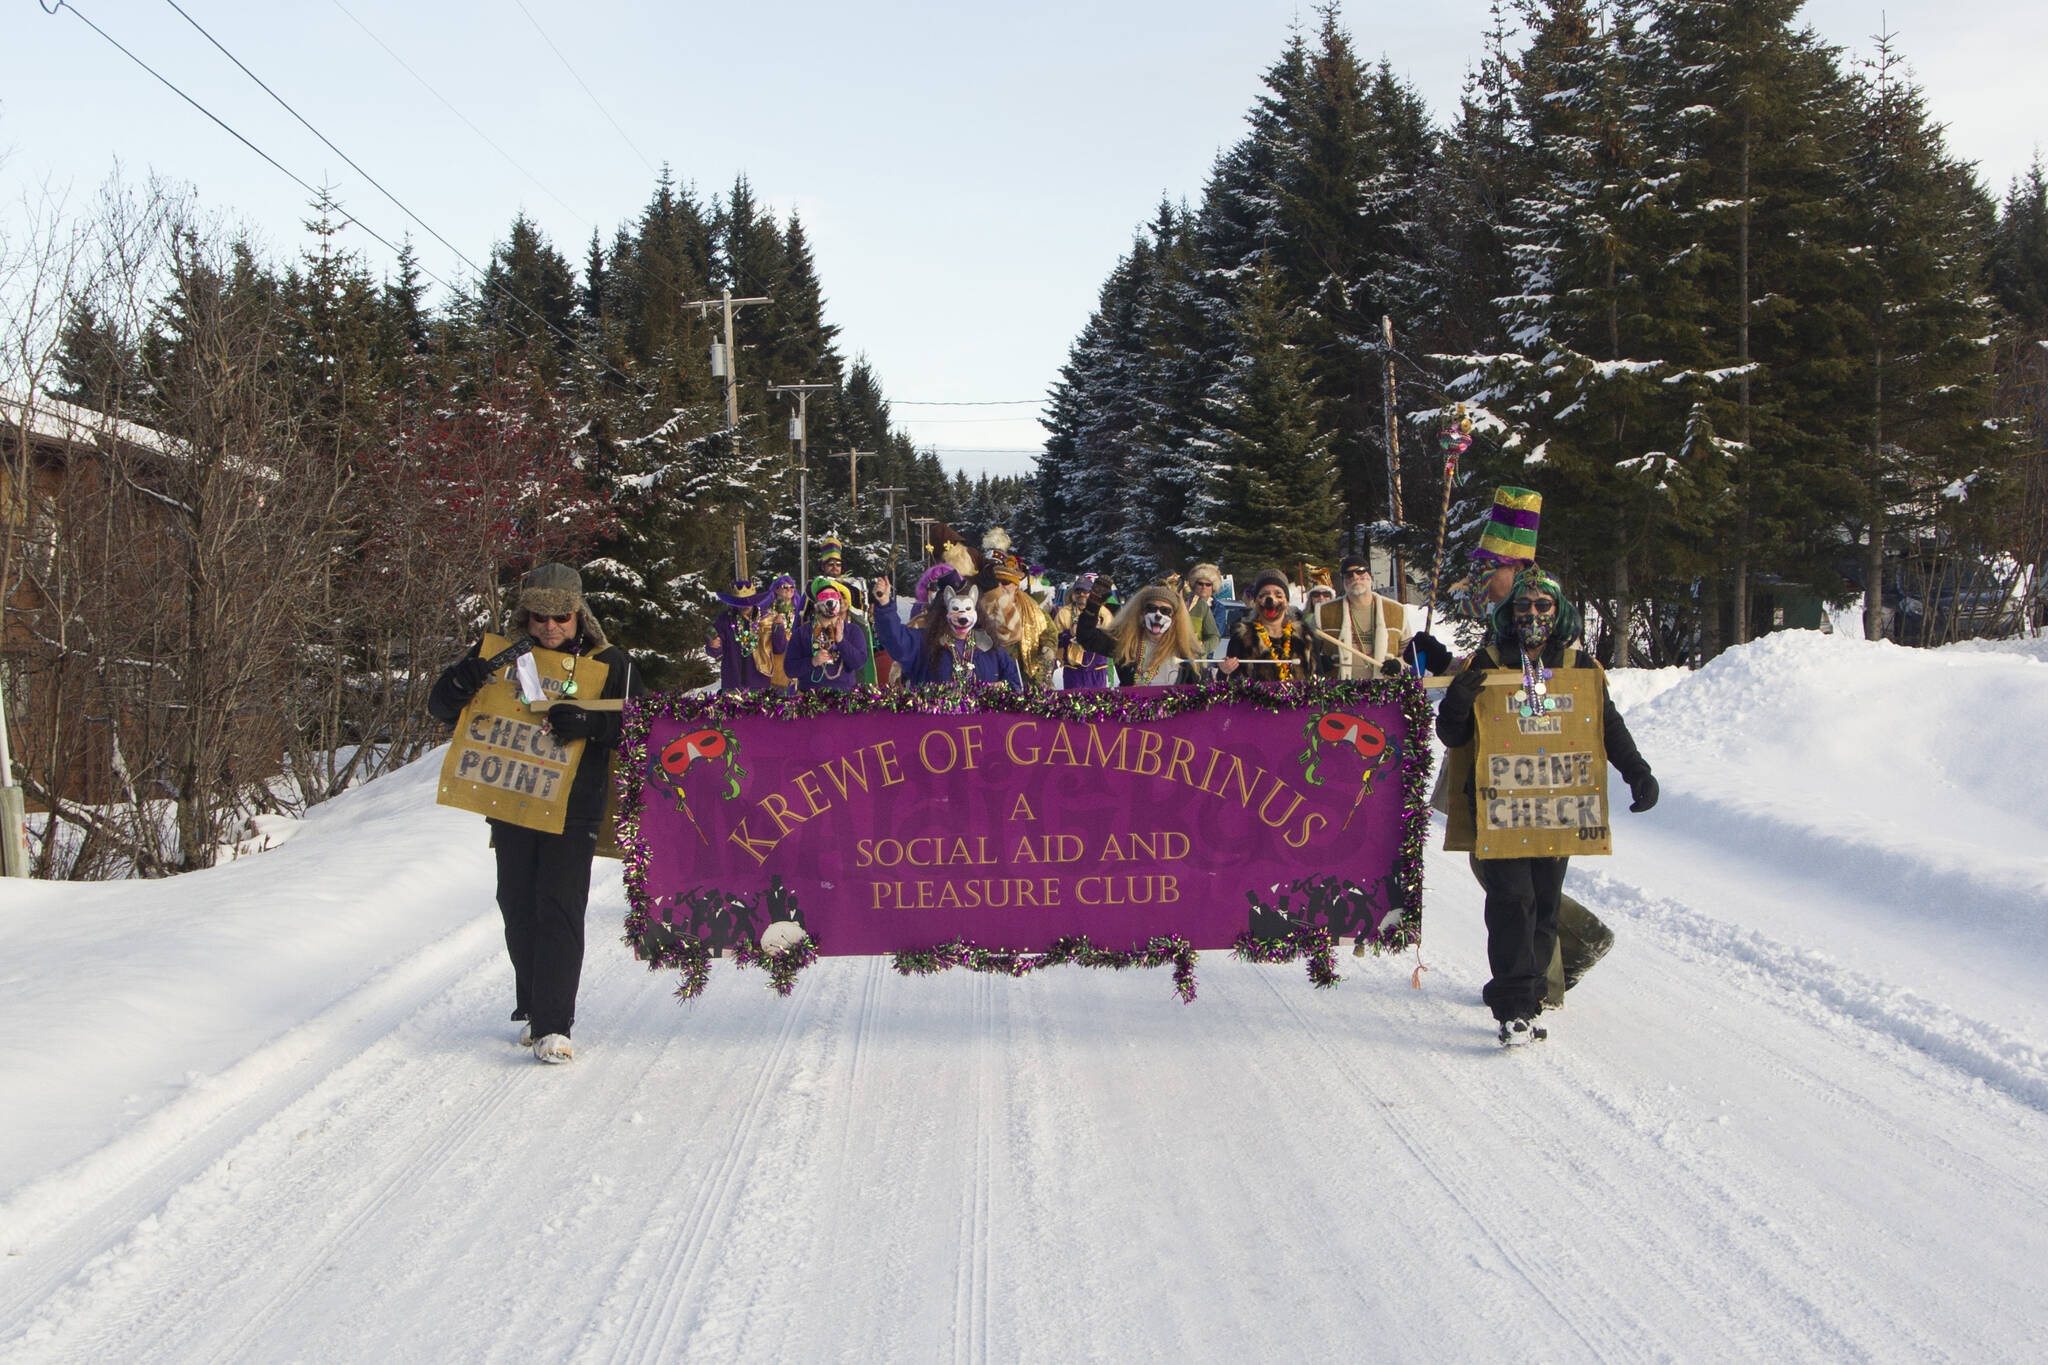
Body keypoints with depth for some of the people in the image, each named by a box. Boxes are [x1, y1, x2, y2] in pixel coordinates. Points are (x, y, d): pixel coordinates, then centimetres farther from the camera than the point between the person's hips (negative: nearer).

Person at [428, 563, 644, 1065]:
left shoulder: (610, 663, 1)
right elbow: (440, 709, 8)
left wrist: (590, 722, -25)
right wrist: (459, 682, -16)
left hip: (573, 807, -3)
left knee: (559, 908, -11)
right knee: (518, 908, 9)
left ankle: (553, 1026, -11)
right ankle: (532, 1009, 26)